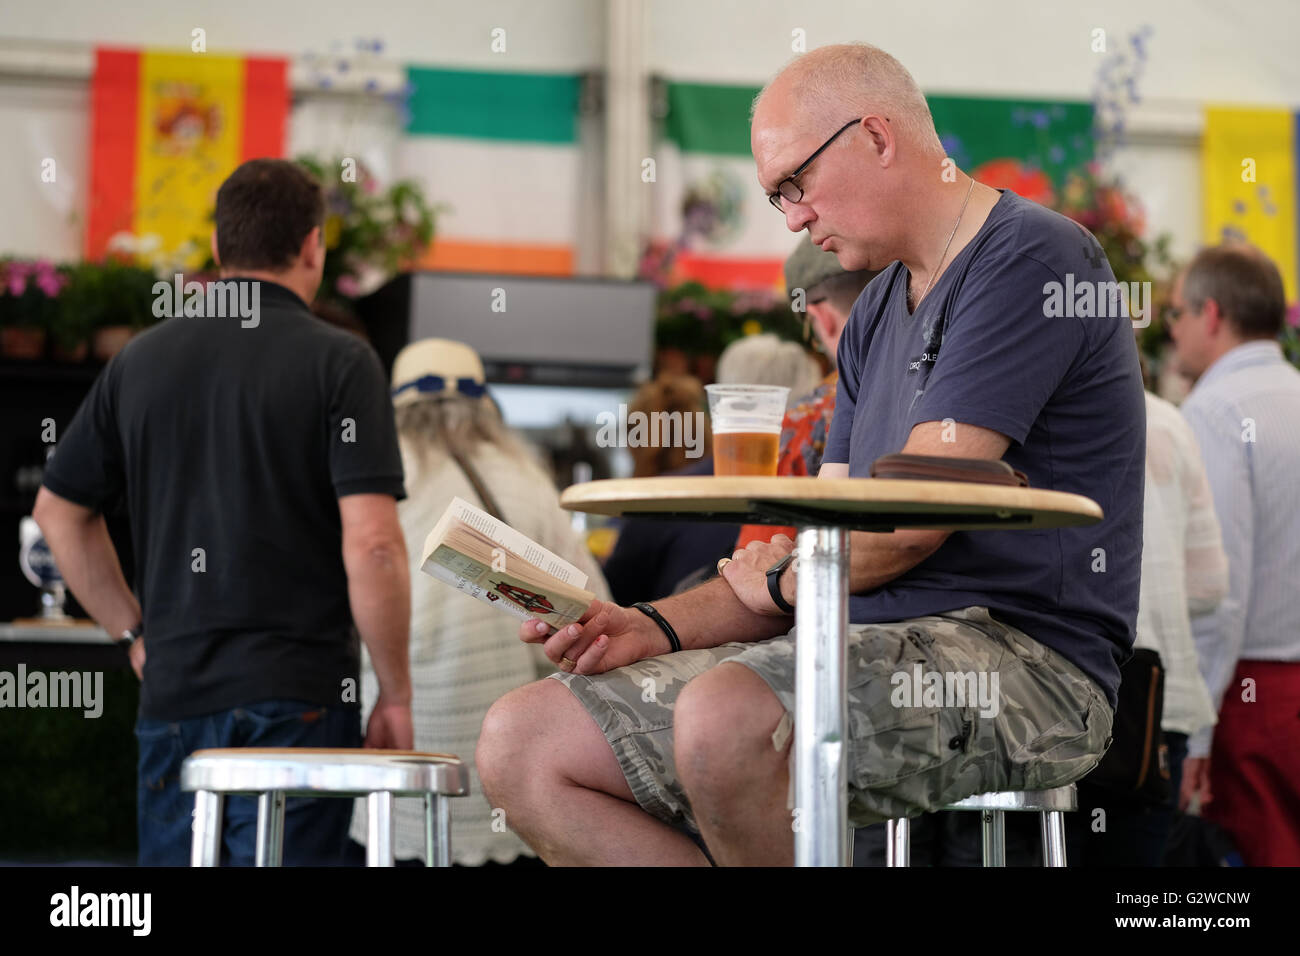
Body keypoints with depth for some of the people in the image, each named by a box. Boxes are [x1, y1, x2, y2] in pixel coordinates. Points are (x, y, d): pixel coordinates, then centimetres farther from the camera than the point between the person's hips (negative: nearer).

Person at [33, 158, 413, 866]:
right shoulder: (339, 363, -6)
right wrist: (396, 695, -5)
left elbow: (59, 511, 17)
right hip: (299, 696, -4)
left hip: (173, 693, 4)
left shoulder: (141, 359, 9)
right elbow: (370, 545, -14)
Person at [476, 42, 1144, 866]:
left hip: (1015, 655, -9)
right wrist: (659, 628, 2)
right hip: (861, 651, 9)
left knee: (723, 717, -38)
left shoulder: (1030, 258, -8)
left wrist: (779, 580, 4)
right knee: (521, 745, -4)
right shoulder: (876, 316, 22)